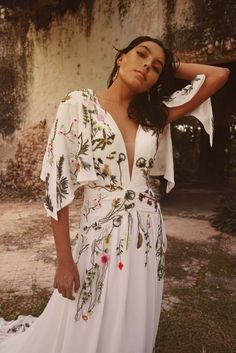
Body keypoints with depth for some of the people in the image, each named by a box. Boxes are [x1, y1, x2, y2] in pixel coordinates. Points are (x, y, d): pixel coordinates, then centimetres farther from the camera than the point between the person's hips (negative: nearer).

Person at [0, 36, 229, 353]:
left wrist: (171, 67, 10)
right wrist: (64, 259, -11)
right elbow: (57, 182, -9)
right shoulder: (78, 105, -6)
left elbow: (219, 75, 10)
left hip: (149, 234, 4)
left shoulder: (155, 114, 6)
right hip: (102, 235, -4)